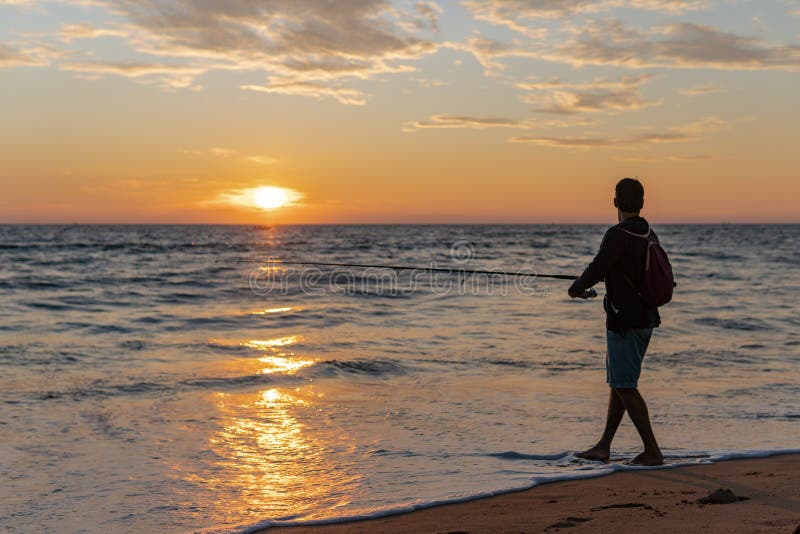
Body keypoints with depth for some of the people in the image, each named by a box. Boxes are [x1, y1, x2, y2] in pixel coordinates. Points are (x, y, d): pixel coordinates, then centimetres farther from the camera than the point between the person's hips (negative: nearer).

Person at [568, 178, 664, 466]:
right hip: (646, 319, 9)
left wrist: (576, 288, -3)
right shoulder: (649, 235, 8)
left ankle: (652, 450, 2)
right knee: (618, 381, 14)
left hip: (624, 321, -9)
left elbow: (596, 270, -24)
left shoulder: (617, 235, -19)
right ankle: (603, 447, 20)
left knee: (625, 386, -1)